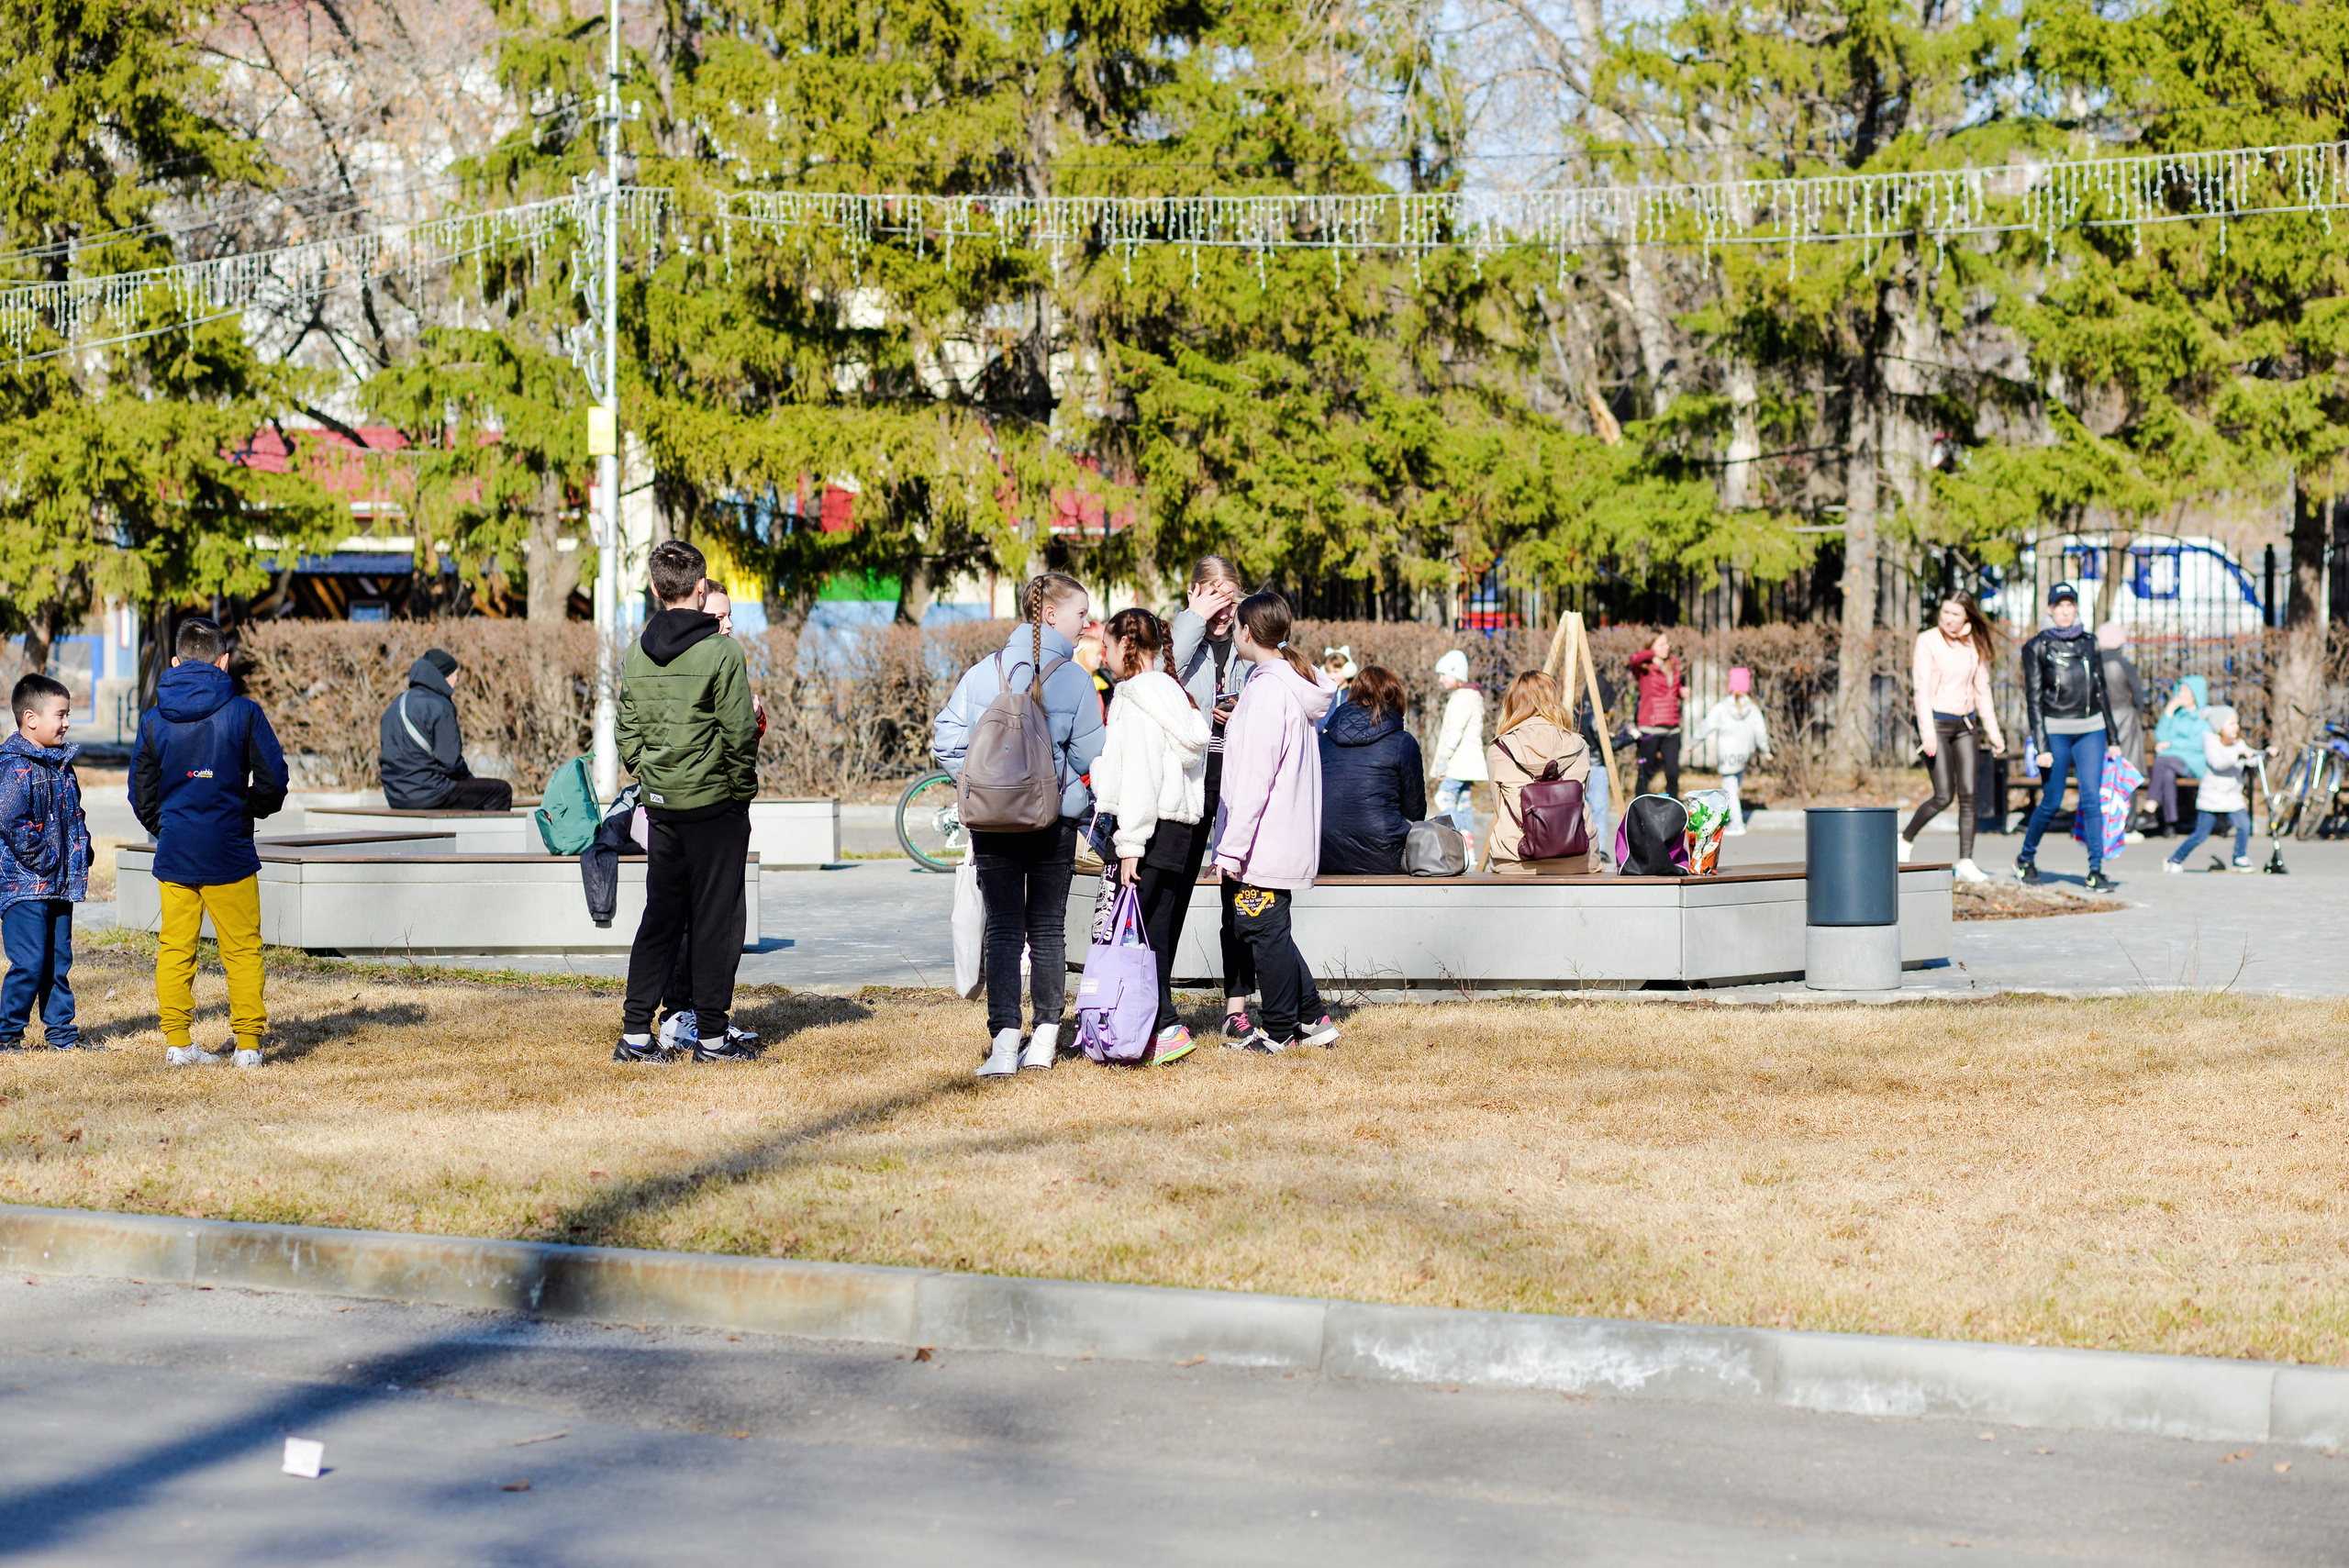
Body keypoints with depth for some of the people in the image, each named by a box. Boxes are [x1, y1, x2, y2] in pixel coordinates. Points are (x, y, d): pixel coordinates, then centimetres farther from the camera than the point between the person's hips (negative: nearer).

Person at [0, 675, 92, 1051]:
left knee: (59, 960, 12)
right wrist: (41, 857, -17)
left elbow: (74, 815, 24)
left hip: (59, 884, 8)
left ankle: (61, 1031, 19)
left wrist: (80, 854, 11)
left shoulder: (62, 764, 14)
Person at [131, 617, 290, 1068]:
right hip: (230, 853, -2)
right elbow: (273, 779, -6)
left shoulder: (154, 720, 2)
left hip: (173, 856, 2)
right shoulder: (243, 712, -6)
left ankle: (177, 1042, 7)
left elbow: (141, 794, 6)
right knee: (242, 949, 5)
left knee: (174, 949, 9)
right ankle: (248, 1042, 5)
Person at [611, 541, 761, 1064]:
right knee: (717, 917, 2)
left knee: (660, 913, 12)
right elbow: (739, 734, -12)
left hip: (659, 805, 6)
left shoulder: (636, 653, 6)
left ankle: (636, 1031, 9)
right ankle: (712, 1036, 4)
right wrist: (742, 791, -1)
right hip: (714, 803, -6)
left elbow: (626, 733, 10)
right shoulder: (721, 651, -12)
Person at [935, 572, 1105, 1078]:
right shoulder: (1074, 678, -8)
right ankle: (1045, 1040, 13)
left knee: (1003, 930, 2)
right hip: (1055, 822, -1)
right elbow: (1089, 756, -7)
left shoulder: (981, 673, -1)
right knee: (1048, 929, 11)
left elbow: (946, 743, -4)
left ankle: (1004, 1041, -10)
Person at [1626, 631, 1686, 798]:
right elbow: (1635, 659, -30)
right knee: (1645, 772, -2)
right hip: (1650, 729, -5)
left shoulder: (1674, 665, 15)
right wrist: (1652, 655, -16)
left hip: (1672, 728, 5)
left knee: (1673, 772, 3)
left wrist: (1682, 691, 8)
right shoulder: (1644, 668, -5)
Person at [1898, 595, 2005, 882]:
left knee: (1968, 795, -4)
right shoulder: (1928, 641, -6)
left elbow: (1982, 691, 16)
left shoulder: (1974, 647, 9)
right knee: (1944, 796, -10)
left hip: (1966, 724, 5)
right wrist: (1927, 732, -21)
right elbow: (1922, 689, -12)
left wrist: (1994, 732, 13)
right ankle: (1906, 840, 12)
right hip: (1937, 721, -5)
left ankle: (1965, 863, -3)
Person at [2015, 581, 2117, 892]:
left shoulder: (2088, 643, 10)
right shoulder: (2037, 647, -1)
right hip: (2055, 730, -3)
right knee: (2052, 803, 1)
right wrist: (2042, 747, -11)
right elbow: (2033, 699, -5)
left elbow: (2100, 691, 16)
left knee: (2091, 799, -8)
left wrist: (2111, 738, 15)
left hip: (2091, 729, 3)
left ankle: (2096, 871, -7)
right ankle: (2025, 859, 23)